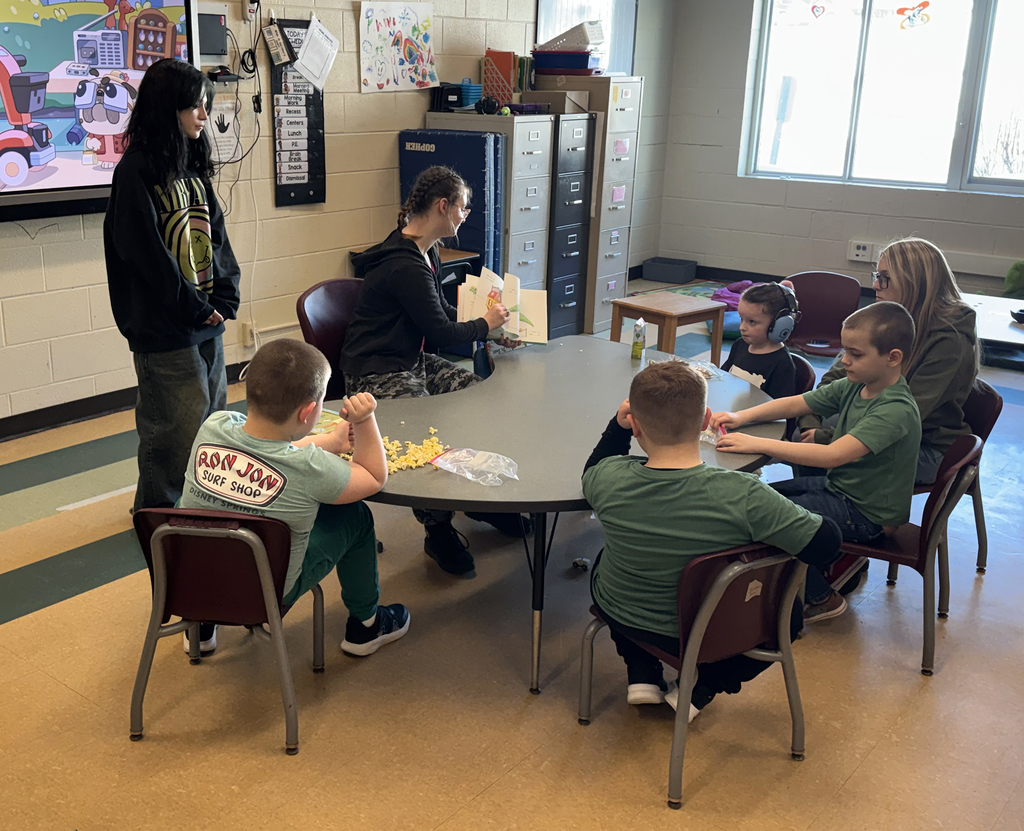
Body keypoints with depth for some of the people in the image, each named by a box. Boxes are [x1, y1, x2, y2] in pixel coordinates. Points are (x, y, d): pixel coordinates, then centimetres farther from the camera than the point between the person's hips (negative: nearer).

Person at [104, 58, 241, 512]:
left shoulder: (193, 166, 11)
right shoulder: (136, 171, -13)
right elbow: (147, 252, -18)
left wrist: (225, 299, -1)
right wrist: (195, 309, -14)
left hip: (207, 323, 8)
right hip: (164, 330, -8)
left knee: (212, 419, 16)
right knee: (174, 430, -1)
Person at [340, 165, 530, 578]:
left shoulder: (425, 255, 11)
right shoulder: (405, 266, -22)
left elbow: (443, 312, 22)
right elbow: (441, 332, -18)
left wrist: (490, 326, 10)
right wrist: (485, 324, 0)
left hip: (414, 362, 10)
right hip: (378, 374, -10)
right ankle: (438, 531, -8)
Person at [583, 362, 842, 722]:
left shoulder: (608, 480, -24)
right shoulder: (742, 496, -33)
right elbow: (827, 543, -21)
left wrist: (618, 425, -5)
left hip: (621, 619, 2)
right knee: (789, 611, 26)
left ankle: (642, 674, 26)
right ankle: (703, 688, 15)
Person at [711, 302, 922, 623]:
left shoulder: (896, 411, -29)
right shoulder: (853, 387, -2)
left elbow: (833, 455, -38)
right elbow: (794, 404, 5)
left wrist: (758, 444, -39)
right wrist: (742, 416, -11)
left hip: (867, 513, -9)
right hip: (837, 486, 9)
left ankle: (820, 598, 5)